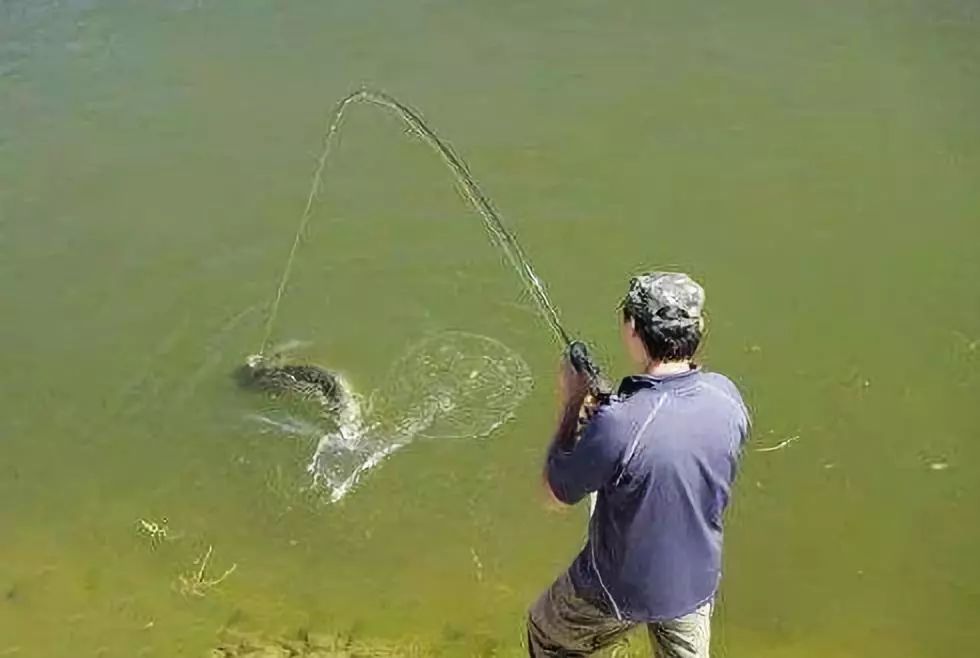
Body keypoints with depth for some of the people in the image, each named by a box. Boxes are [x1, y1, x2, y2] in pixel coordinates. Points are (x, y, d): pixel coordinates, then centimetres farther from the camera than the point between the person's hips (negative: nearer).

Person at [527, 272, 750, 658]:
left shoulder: (618, 424, -36)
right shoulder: (725, 396, -17)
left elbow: (555, 491, -17)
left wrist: (571, 403, -9)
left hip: (620, 592, -5)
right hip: (697, 583, 5)